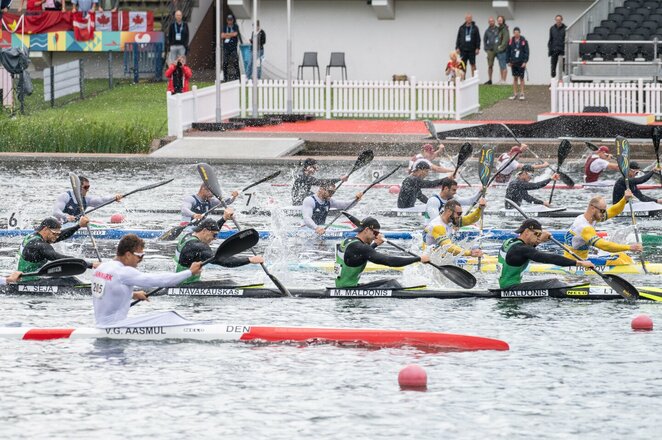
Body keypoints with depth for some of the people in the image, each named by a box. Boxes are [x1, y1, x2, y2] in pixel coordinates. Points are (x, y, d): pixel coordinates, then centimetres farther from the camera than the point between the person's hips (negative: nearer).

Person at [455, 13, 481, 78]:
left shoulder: (475, 28, 3)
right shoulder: (462, 28, 7)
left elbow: (478, 39, 1)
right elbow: (458, 38, 7)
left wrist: (477, 48, -7)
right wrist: (457, 47, -1)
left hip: (472, 50, -1)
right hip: (463, 50, 1)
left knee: (473, 64, 0)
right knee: (463, 65, 1)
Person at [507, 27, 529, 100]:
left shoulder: (523, 41, -4)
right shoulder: (511, 41, 4)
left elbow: (526, 52, -4)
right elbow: (508, 52, 10)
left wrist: (525, 61, -10)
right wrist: (508, 61, 6)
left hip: (521, 63, -3)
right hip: (513, 62, 3)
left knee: (521, 78, 1)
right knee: (515, 78, 7)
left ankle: (522, 94, 8)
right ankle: (515, 94, 12)